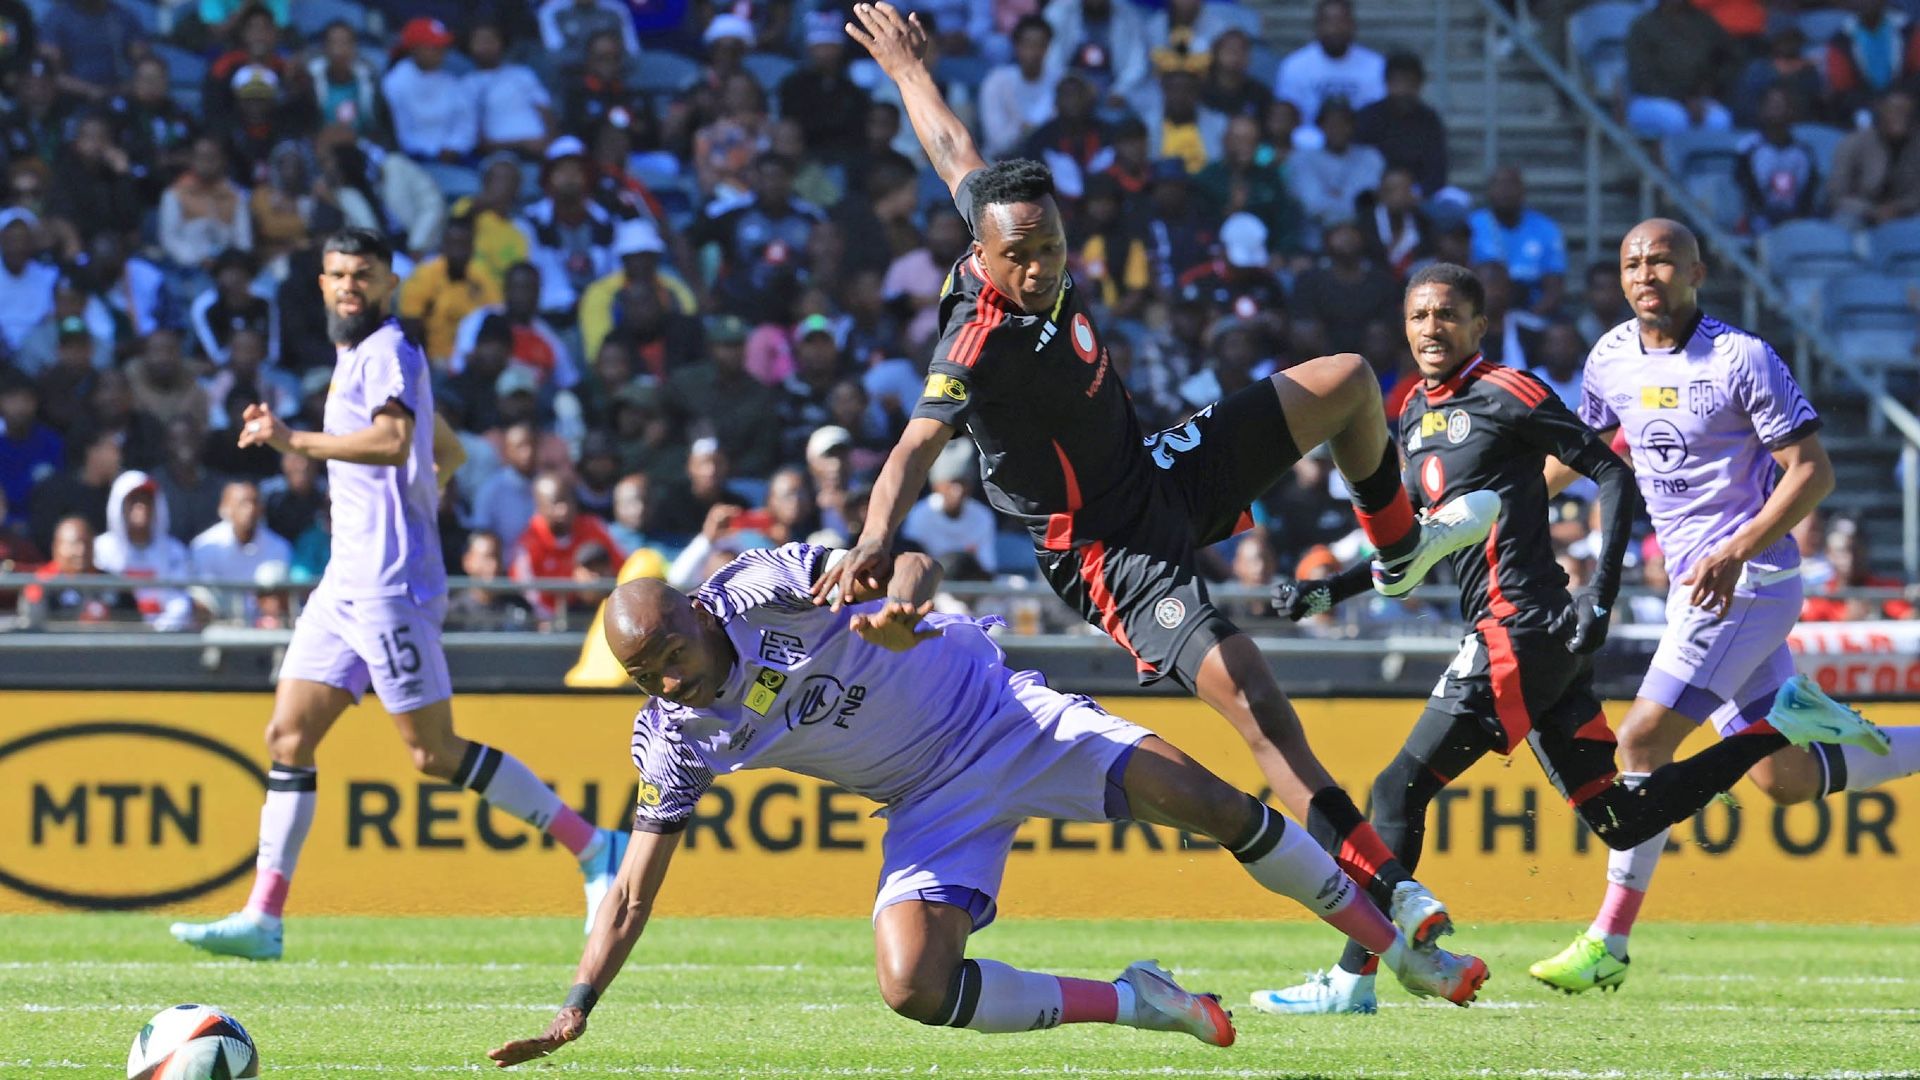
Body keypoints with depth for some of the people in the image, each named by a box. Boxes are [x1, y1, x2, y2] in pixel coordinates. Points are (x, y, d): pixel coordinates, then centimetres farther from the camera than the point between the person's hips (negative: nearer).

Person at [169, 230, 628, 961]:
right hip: (348, 580, 10)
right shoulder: (355, 358, 21)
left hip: (389, 584, -10)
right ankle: (263, 918, 1)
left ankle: (593, 848, -2)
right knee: (288, 736, 3)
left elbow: (392, 441, -28)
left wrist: (294, 441, -27)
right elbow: (448, 454, 31)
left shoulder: (387, 353, -8)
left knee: (434, 752, -9)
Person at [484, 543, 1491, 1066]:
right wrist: (576, 1009, -12)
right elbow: (634, 889, -4)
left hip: (1000, 714, -3)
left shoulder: (763, 590, -19)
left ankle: (1398, 946, 1)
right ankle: (1128, 1003, -2)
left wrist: (900, 606, -41)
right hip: (936, 805, 3)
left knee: (1201, 798, -16)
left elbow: (912, 560, -18)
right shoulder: (674, 738, -7)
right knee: (914, 987, -20)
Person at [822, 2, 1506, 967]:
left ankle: (1400, 552, 42)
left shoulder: (1029, 239, -9)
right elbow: (919, 442, -47)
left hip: (1161, 477, 9)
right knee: (1252, 702, -25)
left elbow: (957, 155, 9)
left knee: (1347, 381, 15)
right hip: (1110, 555, -9)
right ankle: (1387, 897, -27)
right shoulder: (981, 344, -33)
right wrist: (876, 538, -65)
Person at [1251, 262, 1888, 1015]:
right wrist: (1329, 591, 17)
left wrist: (1601, 591, -16)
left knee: (1399, 791, -9)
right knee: (1621, 822, 9)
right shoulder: (1416, 413, 19)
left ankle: (1351, 980, -8)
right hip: (1541, 642, 9)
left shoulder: (1506, 395, -6)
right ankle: (1780, 729, 17)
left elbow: (1612, 474, -8)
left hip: (1523, 628, -9)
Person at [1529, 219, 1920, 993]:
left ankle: (1609, 941, -9)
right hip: (1693, 583, 8)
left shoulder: (1742, 360, -13)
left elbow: (1813, 470, -15)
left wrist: (1738, 551, -25)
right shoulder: (1612, 360, 8)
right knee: (1785, 781, 8)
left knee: (1643, 740, -14)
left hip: (1747, 582, -8)